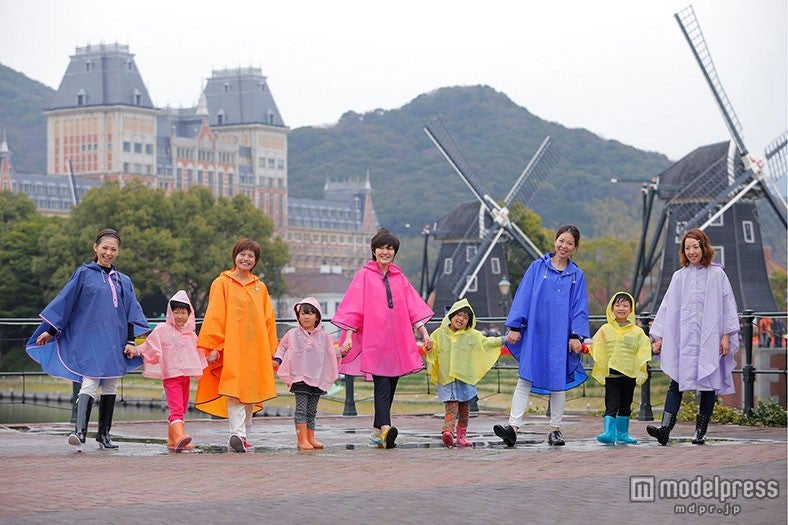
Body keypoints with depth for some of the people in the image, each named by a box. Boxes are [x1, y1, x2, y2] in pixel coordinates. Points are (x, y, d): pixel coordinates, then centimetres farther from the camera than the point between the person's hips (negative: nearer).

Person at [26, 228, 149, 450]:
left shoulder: (123, 281, 14)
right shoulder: (84, 274, 4)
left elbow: (133, 312, 13)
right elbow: (64, 301, 4)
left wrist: (131, 341, 4)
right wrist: (49, 330, 2)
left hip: (115, 341, 4)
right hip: (90, 338, -4)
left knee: (110, 387, 6)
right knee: (90, 383, -19)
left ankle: (104, 434, 14)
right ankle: (80, 431, -30)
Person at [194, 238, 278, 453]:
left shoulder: (260, 287, 15)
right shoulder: (222, 283, 4)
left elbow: (268, 320, 16)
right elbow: (214, 317, 0)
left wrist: (271, 352, 13)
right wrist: (213, 346, -8)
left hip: (255, 349, 4)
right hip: (231, 347, -4)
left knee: (251, 393, 6)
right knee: (234, 390, -16)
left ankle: (245, 435, 15)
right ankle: (237, 434, -23)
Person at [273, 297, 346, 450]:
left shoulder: (324, 337, 7)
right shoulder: (292, 334, 2)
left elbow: (331, 352, 17)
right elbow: (282, 347, 14)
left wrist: (341, 352, -1)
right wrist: (277, 360, -1)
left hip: (318, 379, 3)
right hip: (299, 378, -3)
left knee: (312, 410, 11)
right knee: (301, 409, -9)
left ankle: (310, 438, 17)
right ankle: (302, 439, -12)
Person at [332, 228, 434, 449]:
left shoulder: (399, 278, 15)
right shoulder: (364, 276, 3)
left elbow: (413, 307, 14)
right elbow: (353, 308, -1)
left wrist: (424, 333, 6)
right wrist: (348, 337, -8)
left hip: (397, 341, 5)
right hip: (374, 342, -5)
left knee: (390, 387, 6)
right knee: (382, 386, -17)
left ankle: (377, 432, 15)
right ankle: (385, 428, -32)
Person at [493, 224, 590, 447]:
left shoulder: (576, 275, 8)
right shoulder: (537, 267, 4)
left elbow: (580, 307, 6)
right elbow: (523, 297, 2)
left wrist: (577, 336, -4)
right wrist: (514, 326, -5)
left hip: (560, 336, 1)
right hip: (535, 333, -1)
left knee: (558, 382, 7)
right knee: (525, 379, -6)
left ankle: (555, 430, 15)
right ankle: (513, 427, -11)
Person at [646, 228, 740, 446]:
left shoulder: (717, 274, 4)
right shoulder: (679, 277, 11)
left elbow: (727, 306, 2)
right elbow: (667, 307, 13)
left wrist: (727, 336, -4)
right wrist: (658, 336, 9)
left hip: (709, 340, -2)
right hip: (683, 340, 2)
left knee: (708, 386, 1)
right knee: (676, 383, -8)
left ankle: (700, 432, 8)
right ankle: (665, 428, -19)